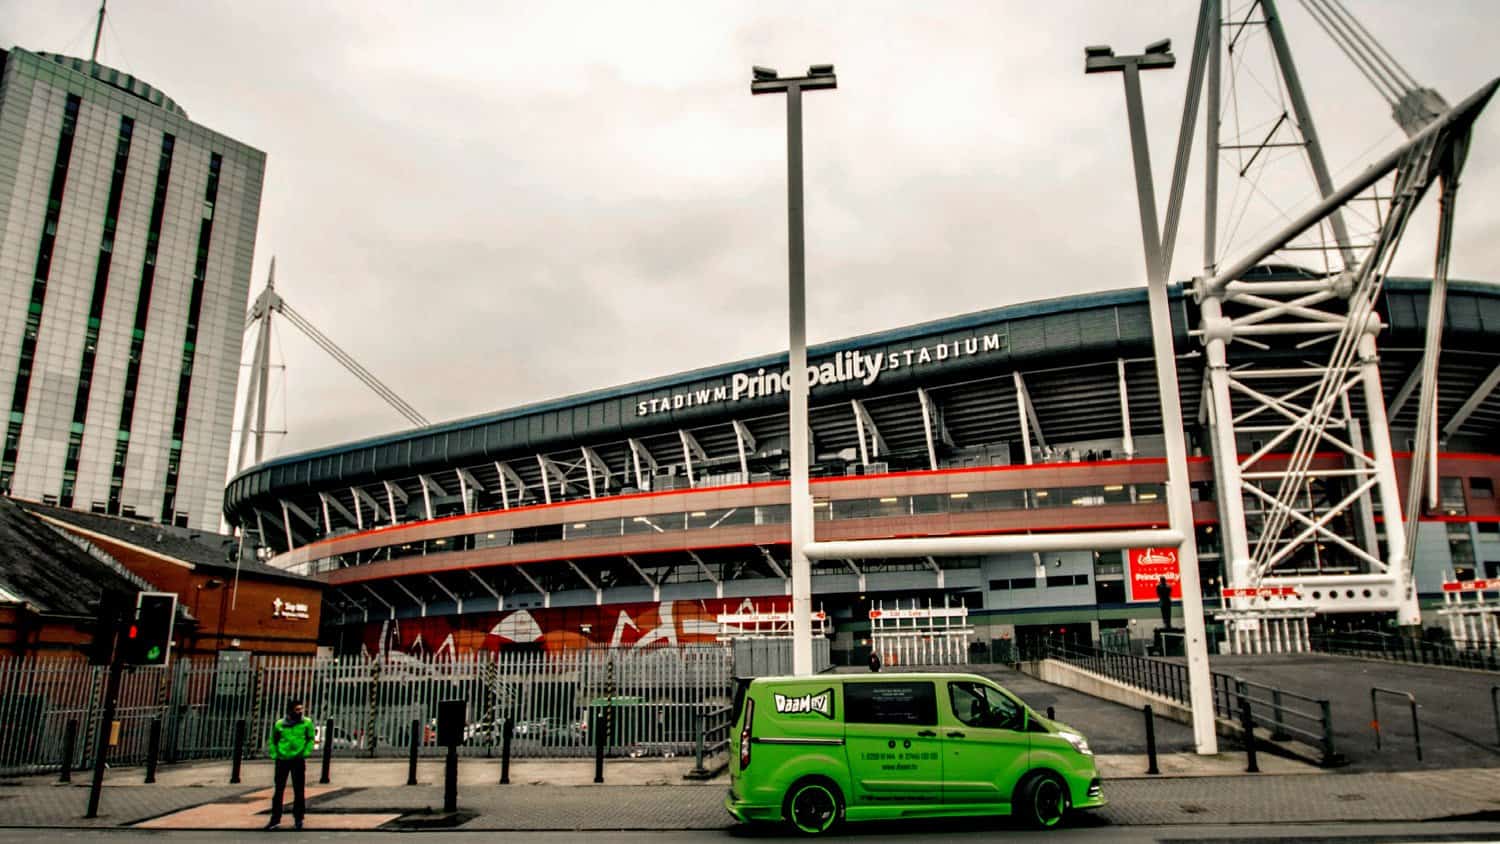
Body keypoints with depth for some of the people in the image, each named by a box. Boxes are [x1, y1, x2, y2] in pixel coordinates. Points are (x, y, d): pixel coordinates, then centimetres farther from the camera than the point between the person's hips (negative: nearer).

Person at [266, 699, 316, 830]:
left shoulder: (307, 723, -1)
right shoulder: (279, 724, 1)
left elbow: (311, 739, 3)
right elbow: (273, 741, 11)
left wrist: (305, 753, -8)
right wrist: (274, 755, 0)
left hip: (298, 760, -1)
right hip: (282, 760, 1)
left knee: (298, 791, 3)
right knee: (279, 790, 7)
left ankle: (298, 817, 15)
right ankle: (275, 819, 16)